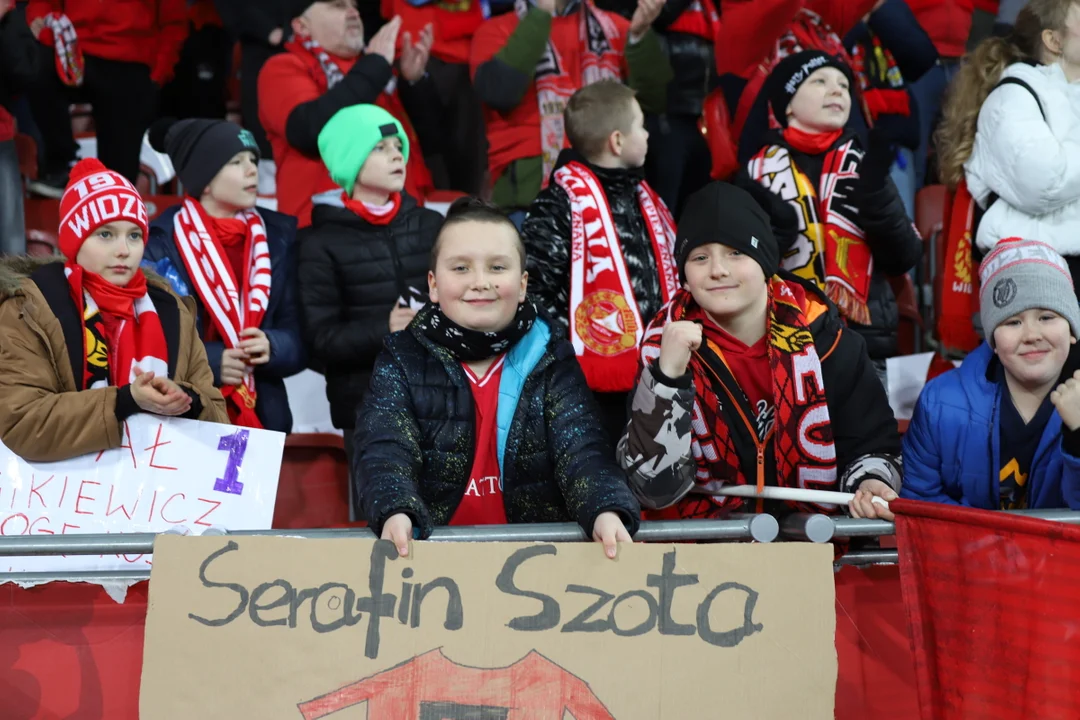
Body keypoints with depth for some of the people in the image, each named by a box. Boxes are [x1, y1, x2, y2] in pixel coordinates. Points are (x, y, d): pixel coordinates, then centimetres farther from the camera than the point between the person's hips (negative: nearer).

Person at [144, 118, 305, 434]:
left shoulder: (278, 236, 6)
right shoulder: (160, 242, -6)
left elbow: (300, 338, 5)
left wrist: (272, 347, -15)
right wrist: (208, 362, -19)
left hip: (262, 417, 4)